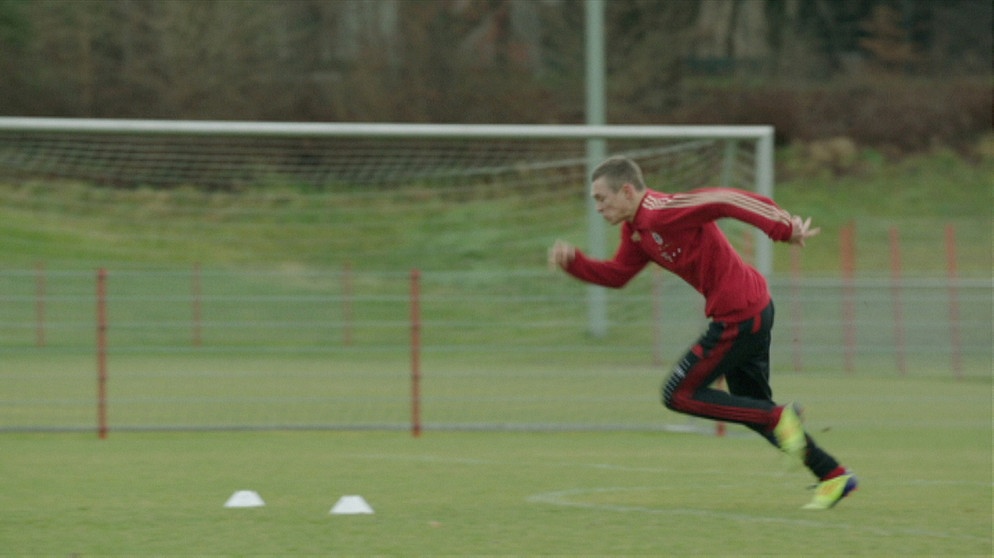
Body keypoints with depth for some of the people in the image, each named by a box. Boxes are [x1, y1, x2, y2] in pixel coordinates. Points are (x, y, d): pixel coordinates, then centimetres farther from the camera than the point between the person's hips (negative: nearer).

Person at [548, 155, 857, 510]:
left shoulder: (662, 214, -19)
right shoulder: (637, 231, 11)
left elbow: (726, 200, -26)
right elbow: (615, 275, 21)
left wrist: (784, 229, -31)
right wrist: (573, 261, 4)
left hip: (738, 317, -10)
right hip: (753, 308, 10)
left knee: (679, 395, -2)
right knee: (753, 408, 19)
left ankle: (780, 418, -3)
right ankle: (834, 477, 22)